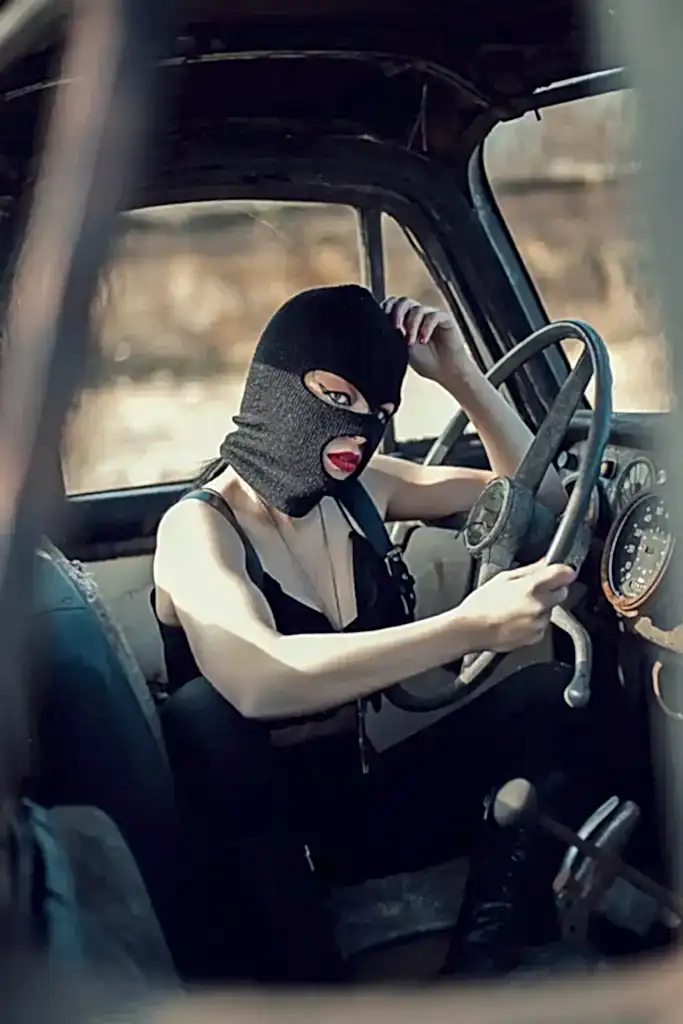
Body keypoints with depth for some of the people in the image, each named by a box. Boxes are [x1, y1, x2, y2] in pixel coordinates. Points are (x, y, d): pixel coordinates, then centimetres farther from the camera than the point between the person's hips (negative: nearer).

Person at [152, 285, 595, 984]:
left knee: (545, 694, -13)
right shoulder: (197, 525, -16)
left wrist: (459, 373, -3)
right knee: (202, 707, -37)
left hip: (352, 802, 6)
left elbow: (536, 494, 11)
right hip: (253, 834, -6)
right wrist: (471, 627, -42)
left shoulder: (358, 491, 3)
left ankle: (476, 972, -18)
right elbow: (255, 681, -38)